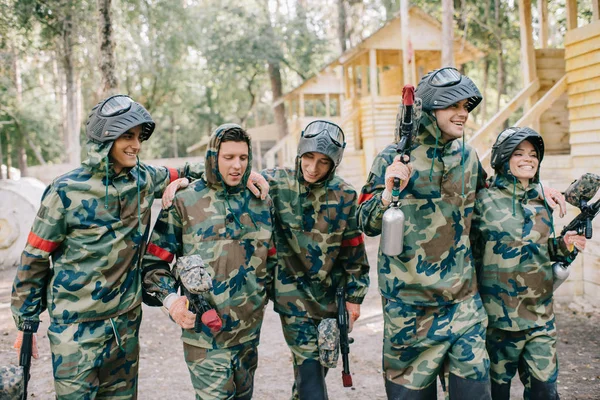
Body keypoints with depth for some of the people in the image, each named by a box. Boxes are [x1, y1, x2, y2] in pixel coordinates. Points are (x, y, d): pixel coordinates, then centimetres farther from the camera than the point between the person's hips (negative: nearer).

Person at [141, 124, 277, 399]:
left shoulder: (261, 202, 7)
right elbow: (155, 259, -2)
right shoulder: (185, 201, -5)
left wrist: (263, 294, 10)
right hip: (204, 333, -4)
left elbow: (271, 257, 17)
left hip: (249, 329, 5)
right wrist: (170, 298, -15)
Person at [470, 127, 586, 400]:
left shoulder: (542, 201, 9)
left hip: (541, 313, 4)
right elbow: (471, 253, -3)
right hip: (500, 314, -4)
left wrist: (563, 245, 0)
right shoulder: (485, 200, -6)